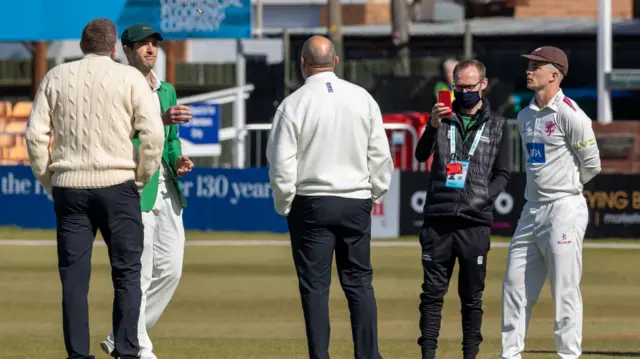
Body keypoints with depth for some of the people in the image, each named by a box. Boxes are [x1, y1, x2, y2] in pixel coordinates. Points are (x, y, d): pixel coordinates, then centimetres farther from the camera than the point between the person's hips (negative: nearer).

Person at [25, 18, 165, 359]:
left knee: (73, 276, 5)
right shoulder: (129, 77, 1)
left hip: (68, 187, 2)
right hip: (117, 185, -2)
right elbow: (153, 132, -7)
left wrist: (49, 182, 11)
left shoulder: (56, 77, 8)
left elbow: (36, 134, 3)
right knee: (127, 273, 4)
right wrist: (141, 179, 4)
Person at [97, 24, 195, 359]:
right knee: (138, 273, -7)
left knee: (170, 269, 6)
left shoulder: (166, 90, 19)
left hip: (167, 189, 8)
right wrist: (160, 119, -28)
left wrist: (178, 159, 5)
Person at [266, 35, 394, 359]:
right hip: (357, 203, 3)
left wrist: (283, 205, 3)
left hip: (312, 203, -3)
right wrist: (375, 195, 16)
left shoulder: (293, 104, -9)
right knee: (360, 283, 9)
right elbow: (380, 155, 5)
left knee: (315, 286, 1)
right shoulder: (362, 99, 1)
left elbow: (281, 163, -9)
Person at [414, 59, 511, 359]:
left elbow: (502, 173, 11)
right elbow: (421, 155, -4)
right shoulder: (443, 117, 9)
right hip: (438, 219, 0)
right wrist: (432, 127, -23)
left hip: (475, 221, 0)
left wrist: (485, 197, -7)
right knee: (432, 291, 0)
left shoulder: (496, 126, 9)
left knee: (472, 295, 3)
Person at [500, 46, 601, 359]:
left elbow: (591, 164, -8)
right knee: (514, 285, 8)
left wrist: (566, 186, 6)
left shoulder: (569, 114, -12)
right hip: (532, 212, 8)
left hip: (564, 210, -8)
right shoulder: (526, 116, 13)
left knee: (565, 290, -5)